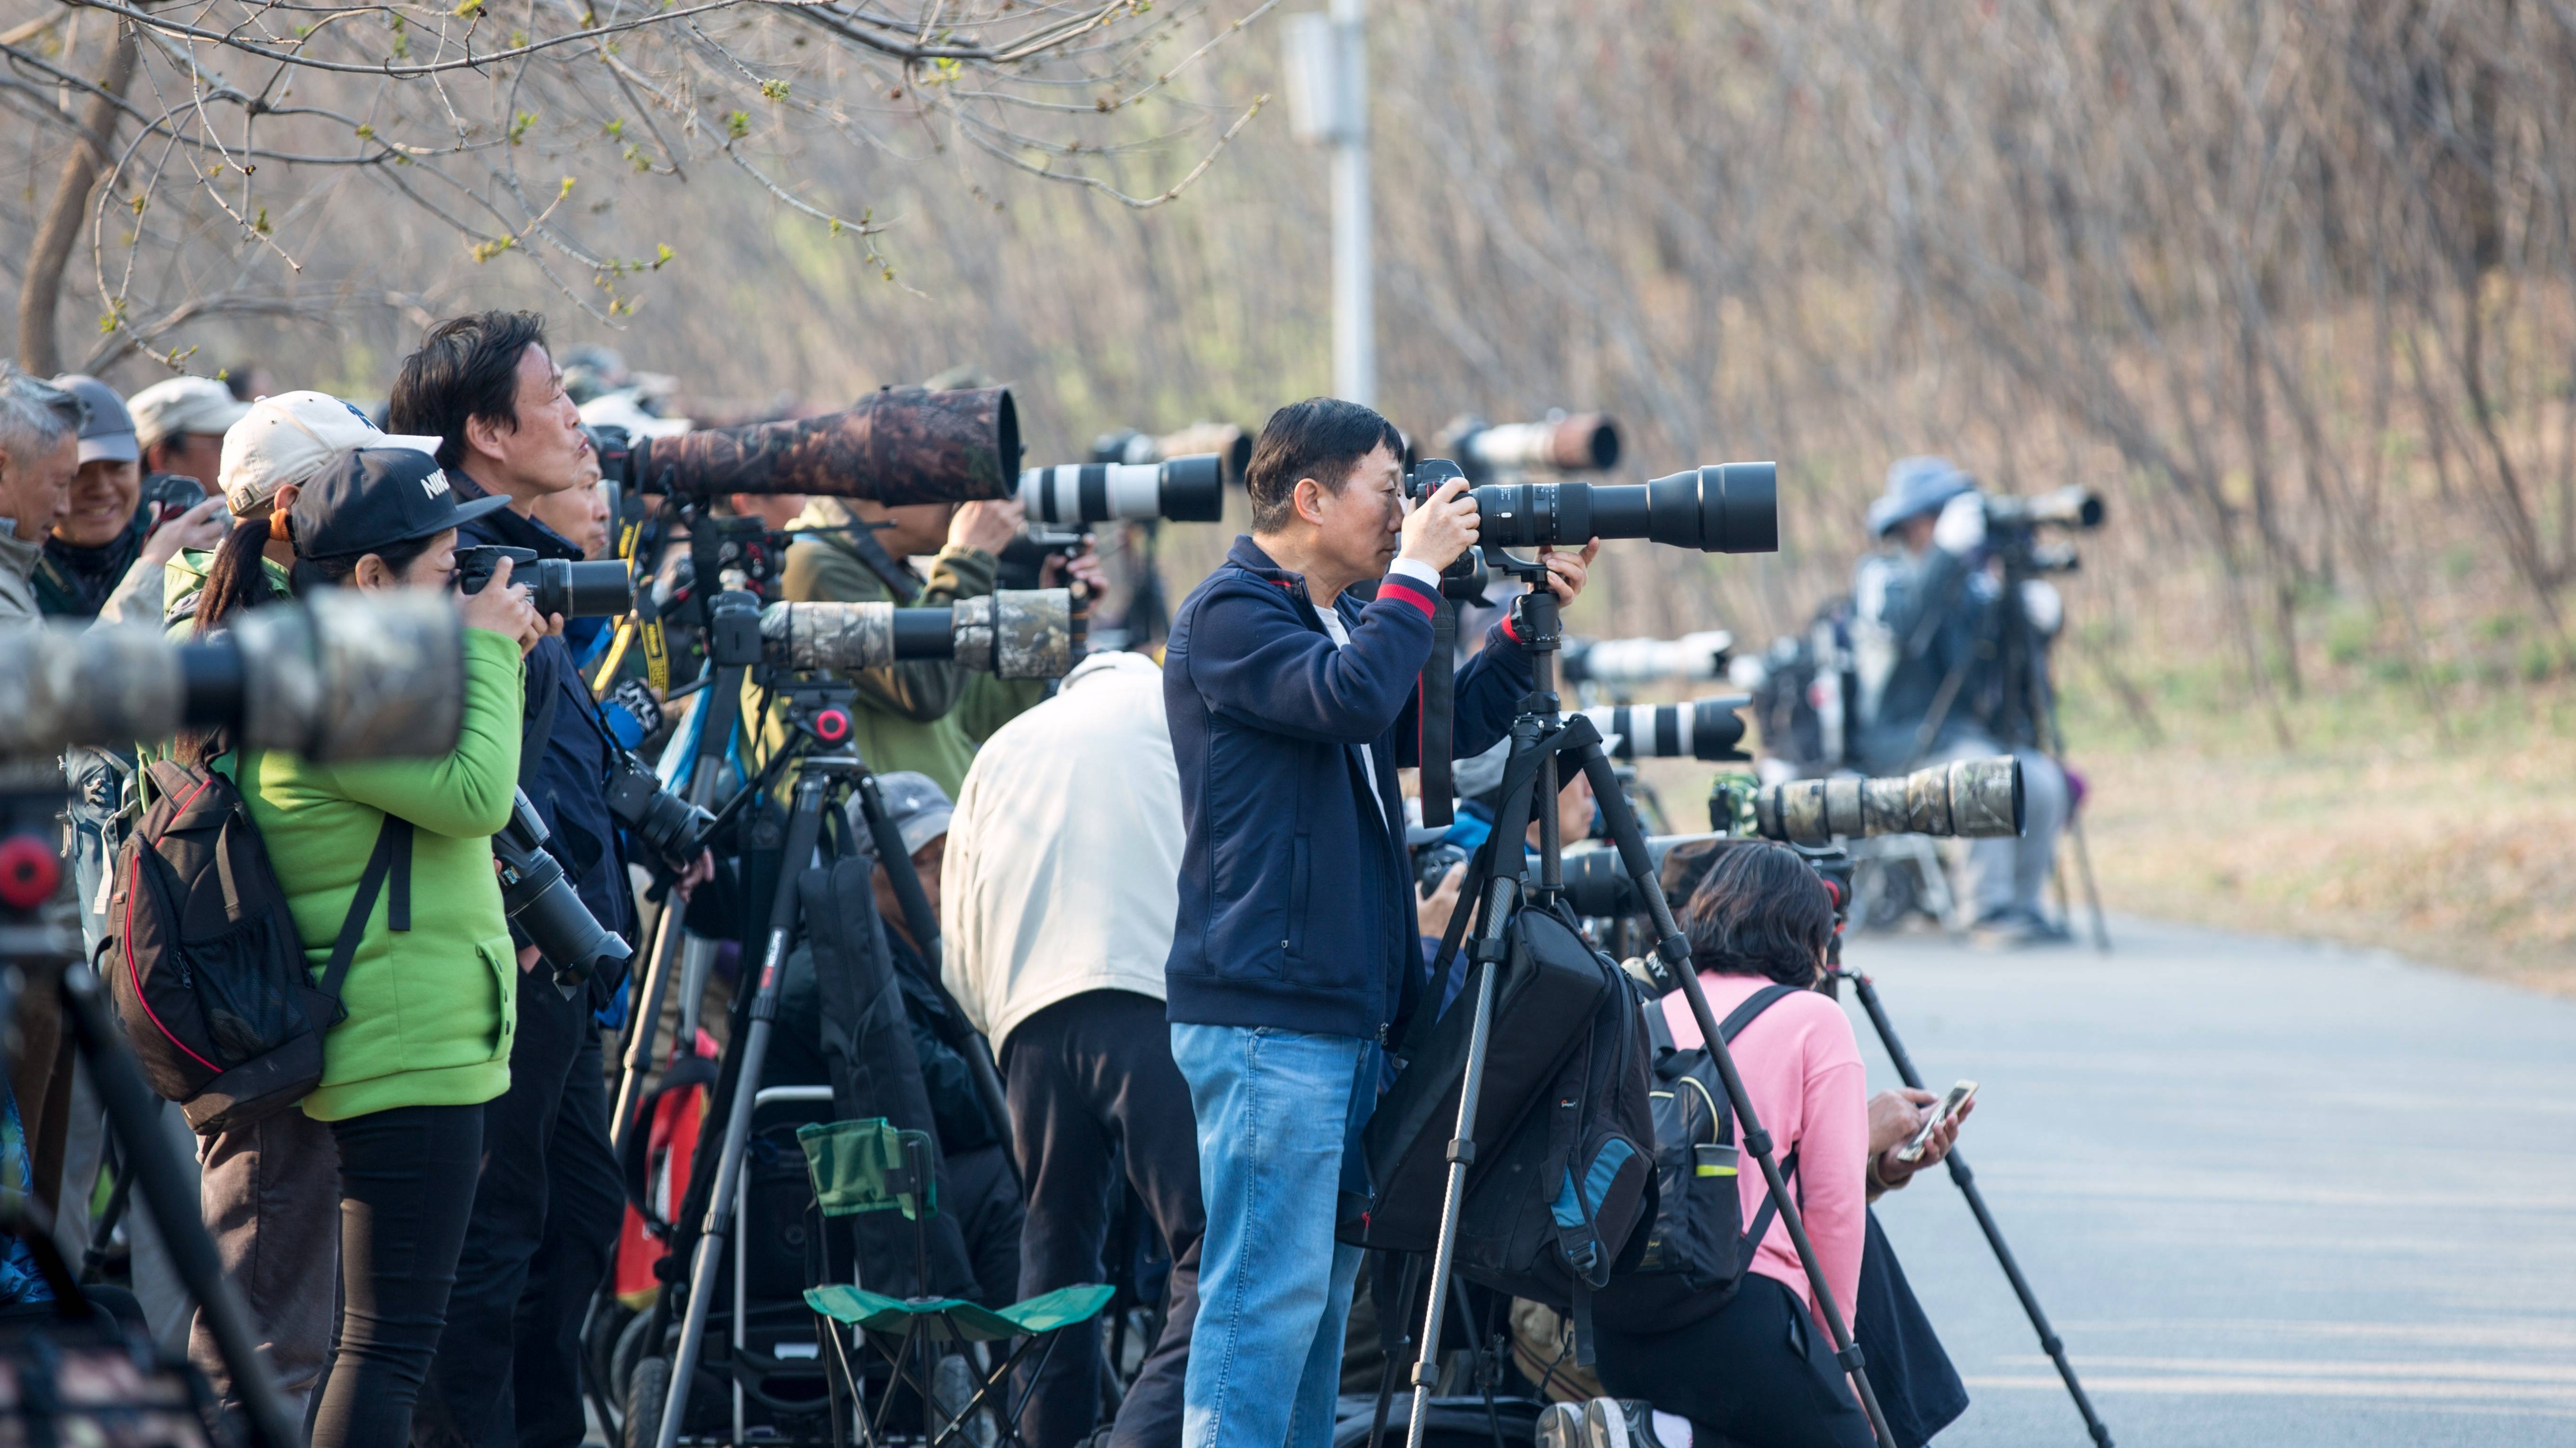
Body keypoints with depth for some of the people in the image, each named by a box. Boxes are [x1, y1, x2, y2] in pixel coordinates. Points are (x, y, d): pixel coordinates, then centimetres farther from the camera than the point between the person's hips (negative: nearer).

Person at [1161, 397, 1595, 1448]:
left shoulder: (1338, 618, 20)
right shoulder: (1228, 616, -10)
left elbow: (1449, 727, 23)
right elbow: (1351, 697, -25)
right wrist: (1418, 571, -15)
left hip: (1343, 1009, 10)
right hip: (1264, 1016, -10)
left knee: (1323, 1282, 11)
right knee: (1266, 1289, -12)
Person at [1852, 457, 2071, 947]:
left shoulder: (1972, 582, 13)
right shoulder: (1881, 577, -4)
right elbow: (1903, 626, -27)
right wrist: (1948, 551, -33)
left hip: (1967, 733, 6)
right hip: (1899, 741, -6)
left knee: (2042, 779, -19)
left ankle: (2027, 906, -7)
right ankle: (1993, 912, -29)